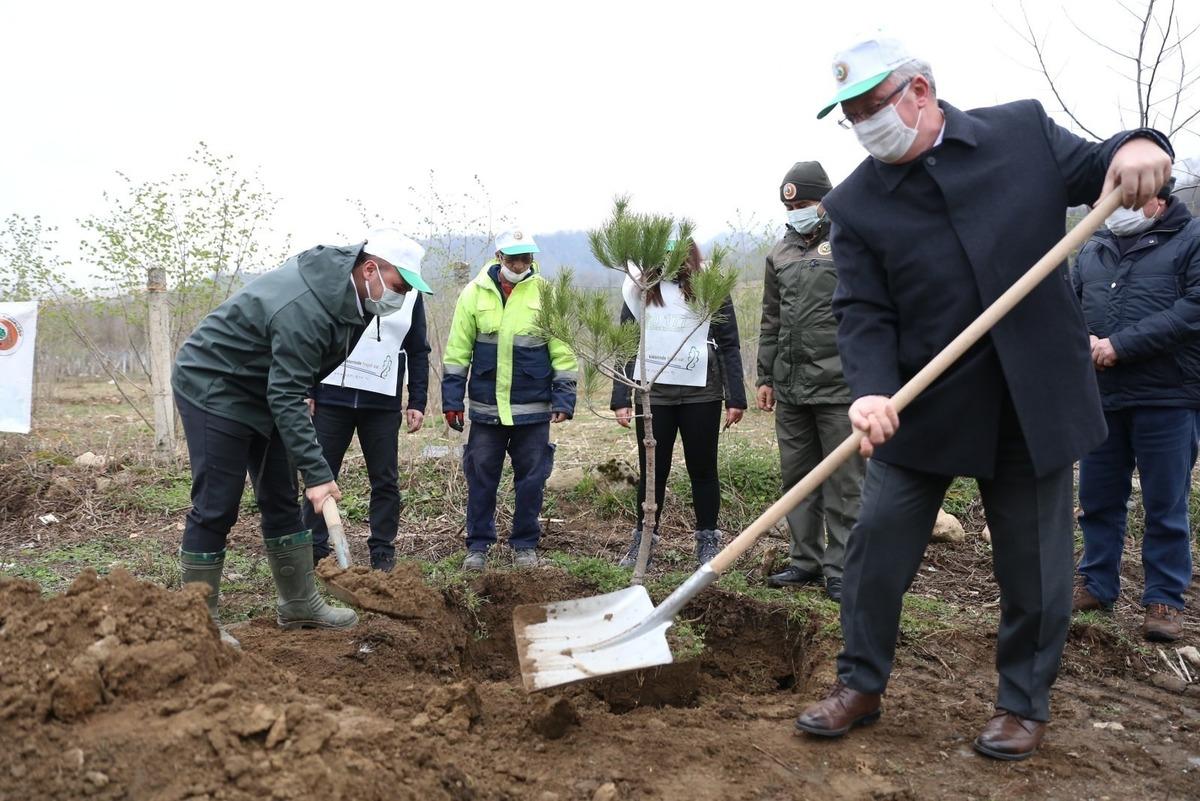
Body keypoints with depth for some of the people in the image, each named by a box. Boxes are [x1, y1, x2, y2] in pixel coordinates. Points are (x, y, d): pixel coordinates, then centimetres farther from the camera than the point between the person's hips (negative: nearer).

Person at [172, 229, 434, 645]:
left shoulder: (341, 287, -3)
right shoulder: (303, 310, -33)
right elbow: (286, 398, -33)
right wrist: (317, 473, -34)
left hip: (258, 390, 10)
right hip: (211, 388, -9)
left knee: (282, 499, 11)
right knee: (216, 507, -7)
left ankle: (299, 603, 20)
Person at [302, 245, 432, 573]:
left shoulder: (411, 294, 8)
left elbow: (418, 352, 11)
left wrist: (417, 402, 3)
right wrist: (306, 390, -2)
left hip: (383, 403, 1)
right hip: (332, 396, -1)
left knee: (385, 481, 3)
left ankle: (383, 554, 13)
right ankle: (313, 551, 13)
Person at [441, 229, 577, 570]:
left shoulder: (545, 292, -3)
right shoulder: (475, 293, 0)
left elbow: (563, 350, -1)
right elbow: (457, 350, 4)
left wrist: (563, 398, -7)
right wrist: (452, 399, 1)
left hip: (533, 408, -1)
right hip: (486, 407, 1)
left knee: (531, 478, 7)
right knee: (481, 476, 7)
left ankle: (526, 544, 22)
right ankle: (478, 545, 20)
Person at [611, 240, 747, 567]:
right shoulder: (638, 288, 6)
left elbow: (729, 345, 3)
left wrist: (735, 398, -1)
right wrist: (620, 399, 0)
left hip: (701, 393, -1)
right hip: (652, 393, 1)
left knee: (702, 468, 7)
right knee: (652, 470, 6)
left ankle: (708, 541, 19)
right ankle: (643, 539, 16)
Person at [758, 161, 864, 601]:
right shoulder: (779, 254, 16)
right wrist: (765, 376, 16)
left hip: (838, 385, -6)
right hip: (790, 387, 6)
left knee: (843, 482, -1)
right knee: (797, 478, 12)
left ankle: (841, 569, 7)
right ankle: (806, 560, 23)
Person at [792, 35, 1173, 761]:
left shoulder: (1023, 129, 0)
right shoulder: (856, 204, -3)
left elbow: (1093, 173, 8)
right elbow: (863, 311, -8)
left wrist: (1139, 146, -17)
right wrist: (871, 391, -26)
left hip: (1035, 397, 0)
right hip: (922, 405, 0)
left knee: (1034, 562, 10)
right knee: (877, 546, 4)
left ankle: (1025, 705, 30)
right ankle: (860, 684, 24)